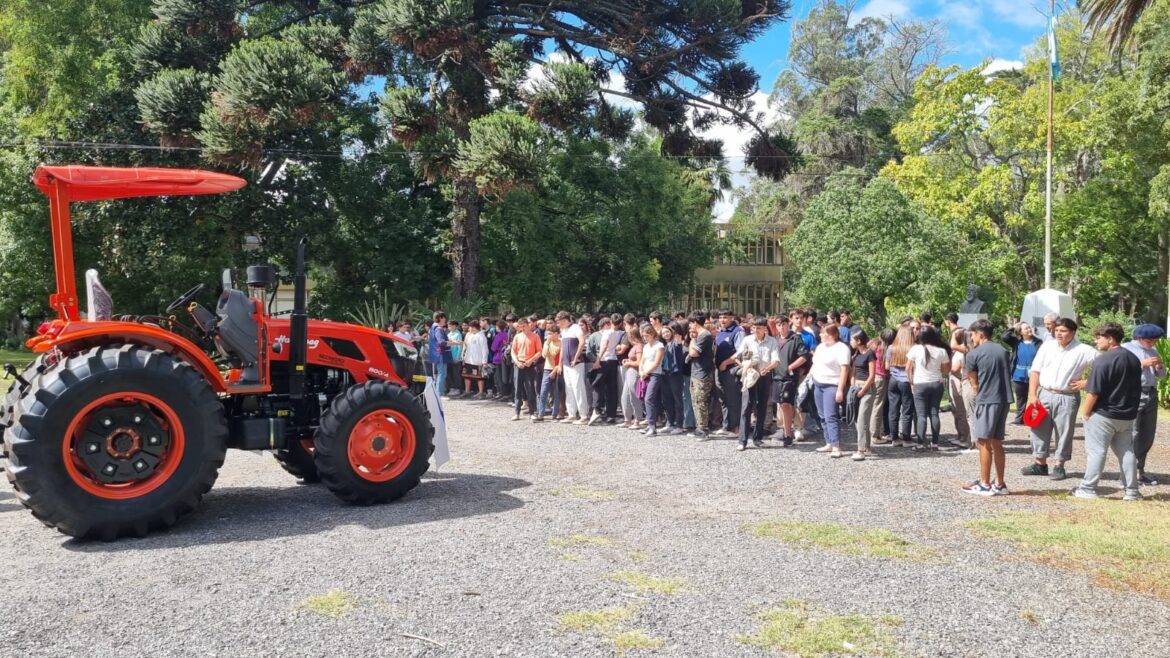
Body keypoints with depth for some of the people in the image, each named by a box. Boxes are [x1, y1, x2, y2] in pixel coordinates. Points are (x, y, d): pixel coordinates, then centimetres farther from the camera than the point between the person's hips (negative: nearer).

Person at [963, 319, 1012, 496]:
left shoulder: (973, 354, -4)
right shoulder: (1003, 351, 14)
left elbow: (974, 383, 3)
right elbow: (1007, 375, 17)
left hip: (987, 401, -7)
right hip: (1004, 400, 7)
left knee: (984, 443, -1)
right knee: (997, 443, 12)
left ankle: (985, 485, 1)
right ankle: (1000, 484, 15)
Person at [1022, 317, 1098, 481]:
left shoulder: (1083, 351, -5)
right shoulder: (1047, 346, 4)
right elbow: (1035, 371, 4)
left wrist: (1087, 383, -10)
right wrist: (1032, 395, -2)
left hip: (1067, 397, -3)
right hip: (1044, 394, 3)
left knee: (1064, 433, 5)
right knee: (1040, 429, 8)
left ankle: (1059, 466, 16)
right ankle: (1040, 464, 20)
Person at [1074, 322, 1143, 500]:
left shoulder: (1103, 360, -17)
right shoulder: (1134, 359, 8)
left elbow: (1093, 392, -18)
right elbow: (1136, 388, 15)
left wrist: (1085, 413, -8)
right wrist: (1130, 409, 21)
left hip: (1103, 415, -7)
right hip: (1127, 415, 7)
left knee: (1096, 452, -1)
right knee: (1126, 451, 13)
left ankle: (1088, 489, 3)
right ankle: (1131, 491, 15)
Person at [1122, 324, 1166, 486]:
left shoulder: (1153, 352, 18)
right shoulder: (1126, 349, -2)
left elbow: (1162, 376, 22)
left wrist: (1160, 366, 1)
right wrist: (1142, 364, -19)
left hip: (1151, 395, 7)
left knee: (1147, 436, 10)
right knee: (1133, 435, -11)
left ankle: (1140, 471, 19)